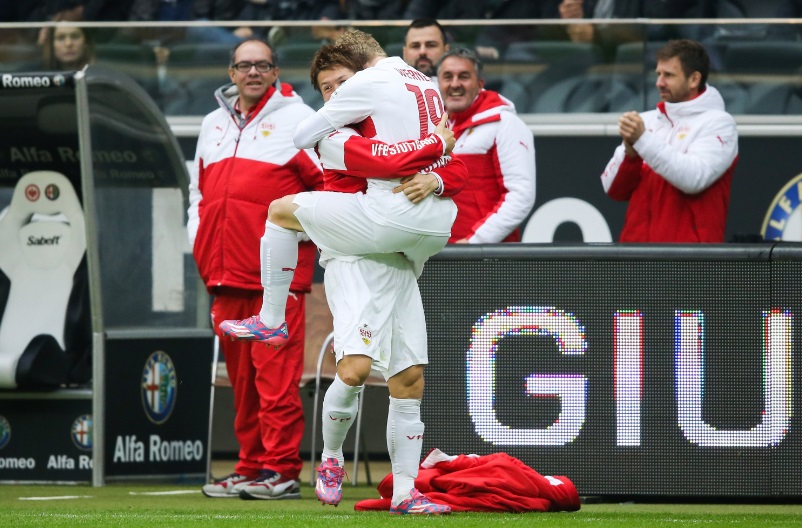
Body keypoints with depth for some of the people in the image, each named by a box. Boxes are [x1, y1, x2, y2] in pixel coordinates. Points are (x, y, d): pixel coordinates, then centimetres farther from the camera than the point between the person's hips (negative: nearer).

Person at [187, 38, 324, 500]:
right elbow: (199, 189, 26)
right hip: (226, 272, 6)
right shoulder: (214, 124, 20)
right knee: (241, 377, 7)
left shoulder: (298, 119, 2)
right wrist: (199, 238, 15)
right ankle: (251, 468, 12)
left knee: (276, 372, -10)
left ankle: (281, 469, -10)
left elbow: (333, 183, 0)